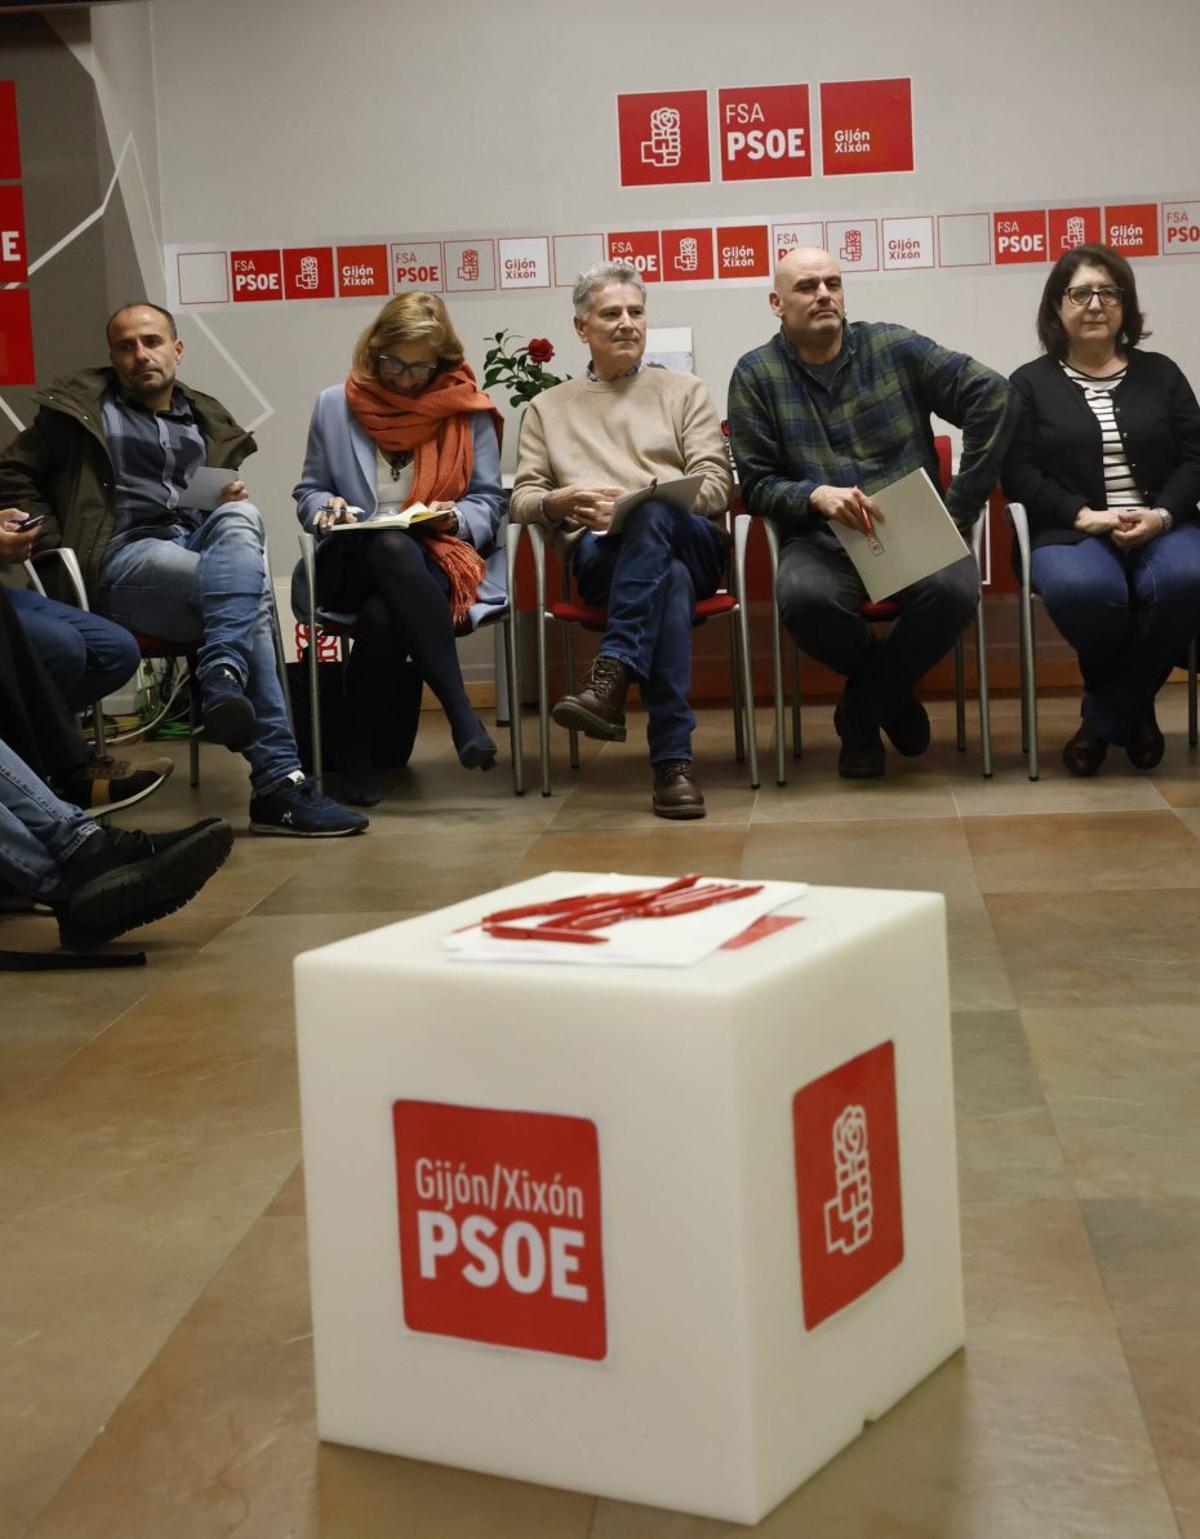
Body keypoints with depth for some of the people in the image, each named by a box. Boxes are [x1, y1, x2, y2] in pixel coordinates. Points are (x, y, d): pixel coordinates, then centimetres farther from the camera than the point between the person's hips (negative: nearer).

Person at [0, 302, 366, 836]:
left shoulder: (207, 421, 26)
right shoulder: (81, 407, 13)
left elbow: (233, 495, 30)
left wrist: (236, 498, 4)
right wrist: (54, 542, -3)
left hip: (200, 545, 4)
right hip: (124, 558, -4)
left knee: (241, 517, -33)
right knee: (250, 592, -32)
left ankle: (224, 682, -46)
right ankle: (277, 781, -42)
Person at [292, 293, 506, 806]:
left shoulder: (468, 411, 9)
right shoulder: (335, 406, 13)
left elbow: (489, 500, 9)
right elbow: (307, 492, 18)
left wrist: (457, 518, -13)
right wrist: (328, 509, -6)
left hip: (442, 559, -1)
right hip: (352, 563, 1)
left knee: (383, 614, -38)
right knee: (393, 547, -39)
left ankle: (358, 748, -20)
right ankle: (461, 713, -44)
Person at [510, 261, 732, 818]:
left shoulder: (682, 391, 22)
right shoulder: (548, 408, 27)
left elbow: (715, 486, 8)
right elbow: (521, 501, 17)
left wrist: (637, 503, -10)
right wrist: (561, 500, -8)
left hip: (692, 542, 0)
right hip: (598, 557, 0)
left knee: (654, 515, -40)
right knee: (669, 581, -39)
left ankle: (610, 677, -51)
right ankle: (674, 759, -46)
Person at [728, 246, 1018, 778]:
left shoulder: (892, 346, 7)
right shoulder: (756, 374, 6)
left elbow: (993, 397, 3)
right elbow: (757, 487, 3)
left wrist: (960, 506, -3)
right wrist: (814, 495, -19)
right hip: (821, 538, 0)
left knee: (954, 587, -33)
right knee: (802, 597, -36)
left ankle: (862, 711, -4)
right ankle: (892, 693, 0)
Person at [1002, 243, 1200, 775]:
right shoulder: (1030, 383, 12)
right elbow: (1019, 472, 1)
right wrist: (1083, 515, -15)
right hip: (1071, 531, -2)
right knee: (1083, 590, -39)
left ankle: (1104, 717, -14)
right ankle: (1132, 709, -5)